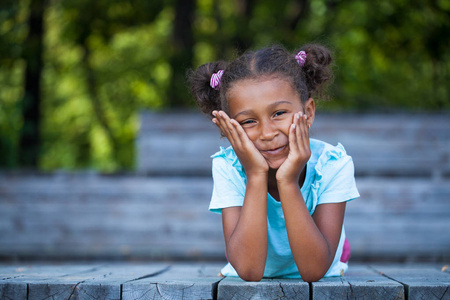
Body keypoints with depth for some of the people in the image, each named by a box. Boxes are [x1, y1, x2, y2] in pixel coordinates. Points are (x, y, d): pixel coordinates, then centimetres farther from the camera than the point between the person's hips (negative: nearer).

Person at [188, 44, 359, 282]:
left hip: (321, 287, 1)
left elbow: (314, 270, -27)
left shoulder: (332, 164, -21)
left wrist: (288, 181, -36)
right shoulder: (228, 168, -20)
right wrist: (256, 175, -34)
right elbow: (248, 270, -30)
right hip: (247, 286, 0)